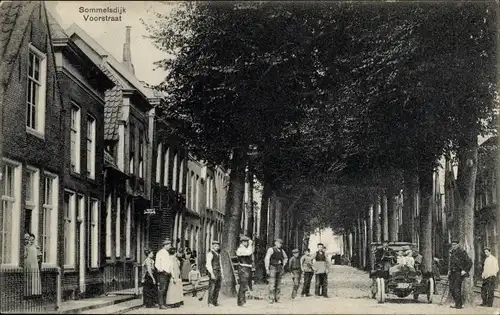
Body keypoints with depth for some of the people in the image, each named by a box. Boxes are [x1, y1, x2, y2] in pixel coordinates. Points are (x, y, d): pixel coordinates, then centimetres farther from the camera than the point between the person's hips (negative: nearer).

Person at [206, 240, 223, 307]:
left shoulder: (218, 254, 18)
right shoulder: (210, 253, -8)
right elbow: (208, 264, -15)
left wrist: (221, 273, 18)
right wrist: (212, 273, -21)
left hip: (219, 272, 8)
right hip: (213, 271, -8)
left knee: (217, 287, 9)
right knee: (212, 287, -8)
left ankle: (215, 301, 16)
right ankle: (210, 303, -4)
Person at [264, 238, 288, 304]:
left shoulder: (281, 250, 13)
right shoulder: (271, 249, -5)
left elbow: (286, 258, 31)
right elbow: (266, 259, -11)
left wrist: (283, 265, 16)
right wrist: (267, 269, -16)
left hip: (280, 269, 6)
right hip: (273, 268, -6)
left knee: (278, 285, 5)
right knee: (272, 284, -12)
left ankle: (277, 299, 10)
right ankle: (271, 299, -11)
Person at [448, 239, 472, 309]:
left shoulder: (462, 252, -9)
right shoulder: (452, 252, 13)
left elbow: (469, 262, -9)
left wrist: (465, 270, -14)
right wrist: (450, 271, 18)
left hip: (459, 273, -8)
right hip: (453, 273, 8)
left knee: (456, 289, -14)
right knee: (452, 288, 5)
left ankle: (459, 304, -7)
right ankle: (457, 303, 16)